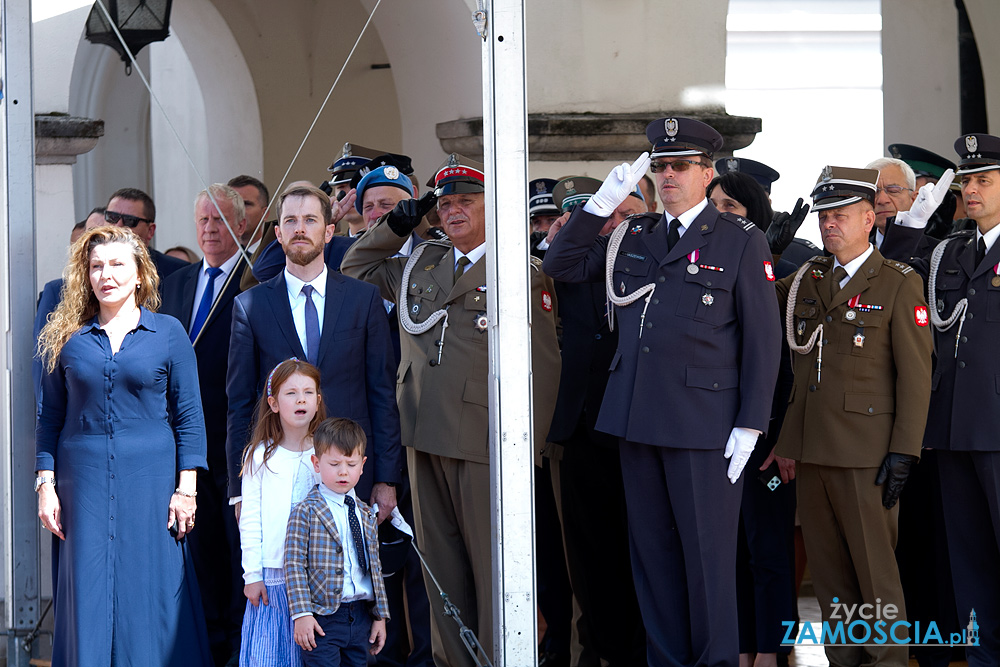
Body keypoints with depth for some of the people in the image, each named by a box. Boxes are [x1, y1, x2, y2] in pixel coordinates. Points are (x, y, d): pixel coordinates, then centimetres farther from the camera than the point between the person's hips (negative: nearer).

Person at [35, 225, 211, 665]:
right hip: (84, 480, 1)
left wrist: (186, 488, -4)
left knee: (151, 594, -1)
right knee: (88, 593, 1)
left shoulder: (169, 333, 4)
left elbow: (189, 417, 2)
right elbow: (49, 418, 8)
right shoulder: (68, 338, 7)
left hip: (150, 480, -1)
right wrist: (45, 486, 0)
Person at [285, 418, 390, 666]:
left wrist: (380, 615, 14)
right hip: (323, 617, -6)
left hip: (361, 615, 6)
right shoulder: (305, 513, -5)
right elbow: (294, 565, -10)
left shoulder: (366, 515, 13)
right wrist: (301, 614, -16)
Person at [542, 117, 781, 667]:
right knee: (652, 550, 10)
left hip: (703, 422, -5)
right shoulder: (633, 238, 14)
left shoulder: (741, 242, -1)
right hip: (636, 417, 5)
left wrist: (749, 426, -9)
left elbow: (762, 338, -3)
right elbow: (560, 266, 14)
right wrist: (603, 203, 2)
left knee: (707, 553, -2)